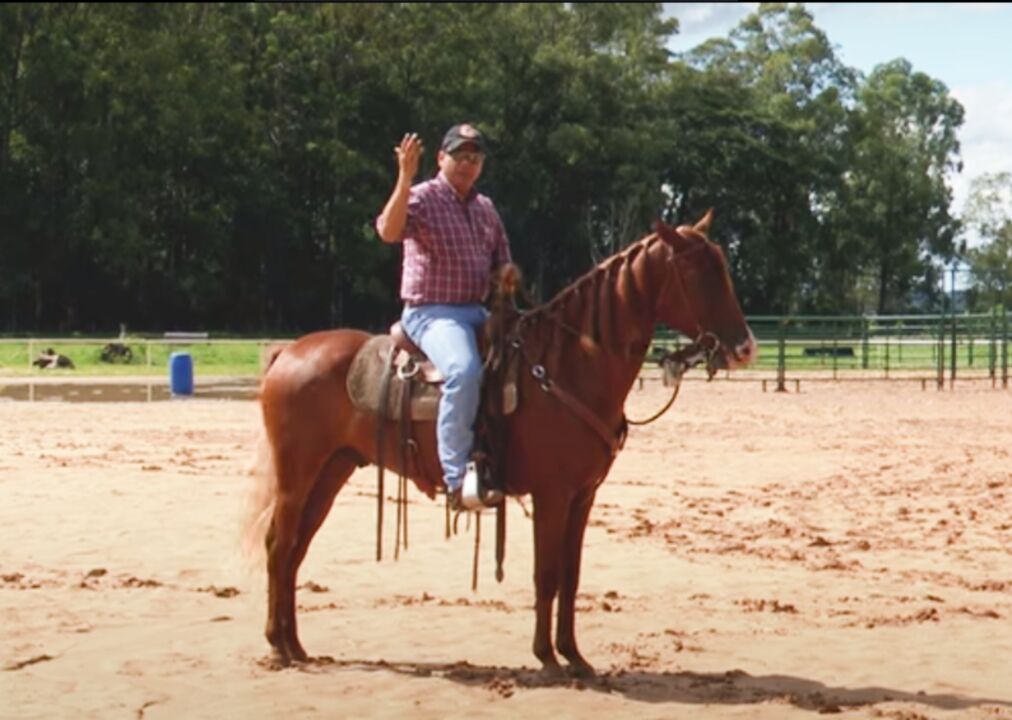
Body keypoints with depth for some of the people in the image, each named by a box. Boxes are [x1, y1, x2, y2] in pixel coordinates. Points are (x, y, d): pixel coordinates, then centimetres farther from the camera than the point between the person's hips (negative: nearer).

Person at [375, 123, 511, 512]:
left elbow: (502, 261, 24)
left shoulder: (486, 208, 16)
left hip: (476, 311, 8)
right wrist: (405, 177, -32)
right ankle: (459, 479, -32)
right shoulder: (422, 198, -4)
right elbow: (389, 231, -25)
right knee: (465, 371, -34)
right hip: (431, 312, -8)